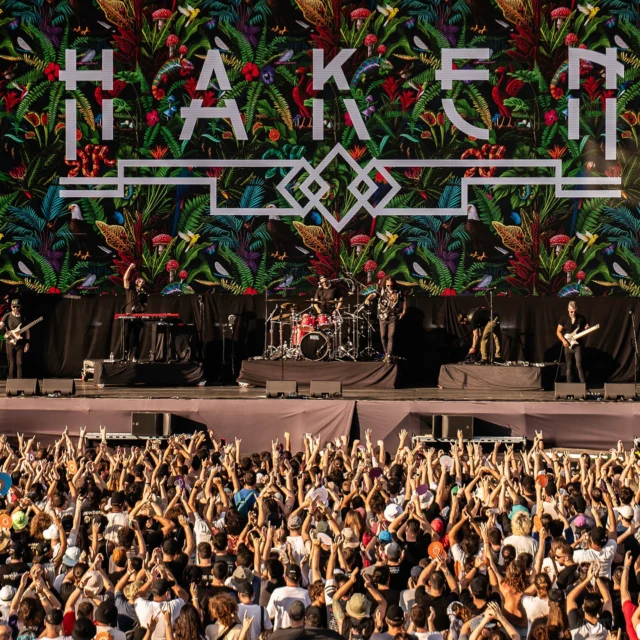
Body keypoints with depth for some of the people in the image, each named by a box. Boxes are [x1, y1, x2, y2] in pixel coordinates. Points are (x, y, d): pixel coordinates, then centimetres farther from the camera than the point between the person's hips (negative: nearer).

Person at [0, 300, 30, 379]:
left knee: (19, 364, -2)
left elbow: (27, 331, 6)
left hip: (20, 343, 1)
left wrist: (27, 343, 1)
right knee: (12, 364, 2)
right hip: (10, 342, -1)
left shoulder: (23, 317, 4)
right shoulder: (7, 316, 0)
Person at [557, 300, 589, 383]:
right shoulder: (564, 319, 2)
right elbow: (558, 331, 6)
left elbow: (585, 329, 12)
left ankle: (583, 384, -14)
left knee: (579, 364, -14)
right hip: (568, 345, 2)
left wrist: (587, 329, -12)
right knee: (569, 366, 7)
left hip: (578, 344, -2)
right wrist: (563, 340, -8)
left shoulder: (581, 318, 1)